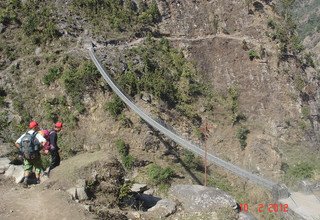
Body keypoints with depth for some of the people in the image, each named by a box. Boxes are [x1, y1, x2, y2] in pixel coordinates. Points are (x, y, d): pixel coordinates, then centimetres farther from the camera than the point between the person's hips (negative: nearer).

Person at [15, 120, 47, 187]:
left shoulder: (24, 135, 6)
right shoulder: (37, 135, -11)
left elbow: (16, 143, 5)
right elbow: (44, 142, -27)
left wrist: (22, 149, 9)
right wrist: (39, 148, -11)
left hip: (26, 155, 4)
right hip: (35, 155, -4)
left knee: (27, 169, 15)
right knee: (38, 168, 16)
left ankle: (25, 180, -4)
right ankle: (38, 182, 21)